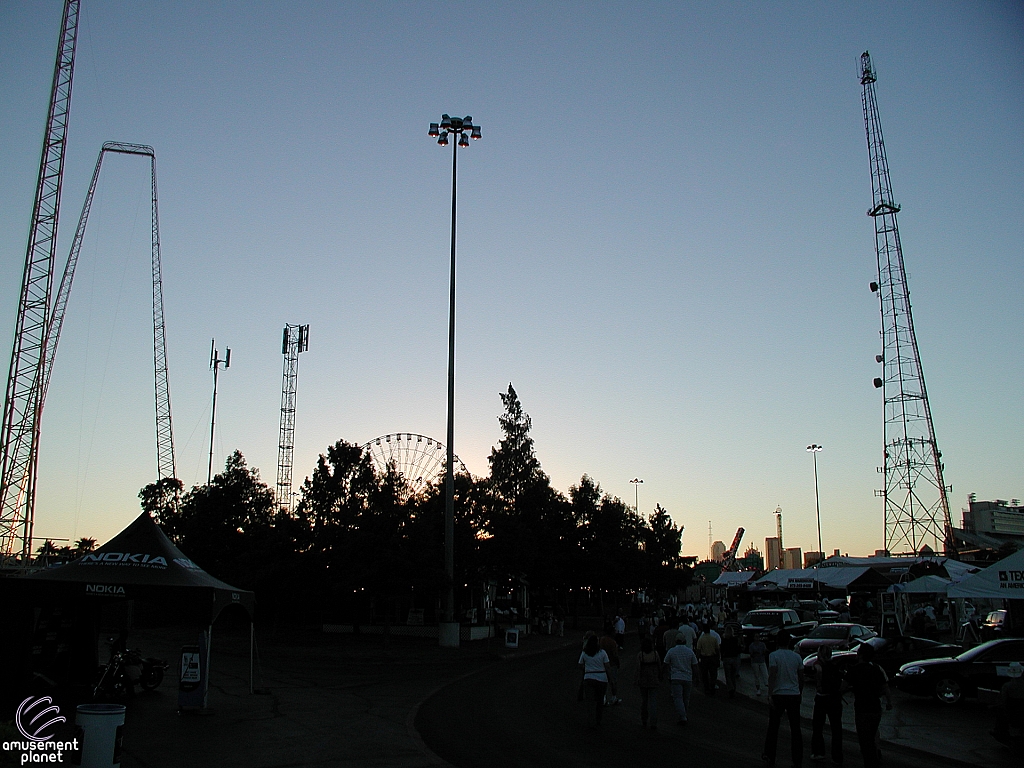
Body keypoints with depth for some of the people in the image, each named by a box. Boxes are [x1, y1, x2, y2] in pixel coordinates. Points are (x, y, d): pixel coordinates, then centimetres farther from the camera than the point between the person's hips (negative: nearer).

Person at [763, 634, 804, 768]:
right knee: (795, 729, 7)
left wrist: (770, 695, -15)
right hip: (794, 695, 2)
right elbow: (801, 678, 9)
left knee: (773, 727, 10)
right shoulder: (797, 656, 4)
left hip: (778, 695, -2)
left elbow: (772, 675, -15)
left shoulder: (774, 655, -7)